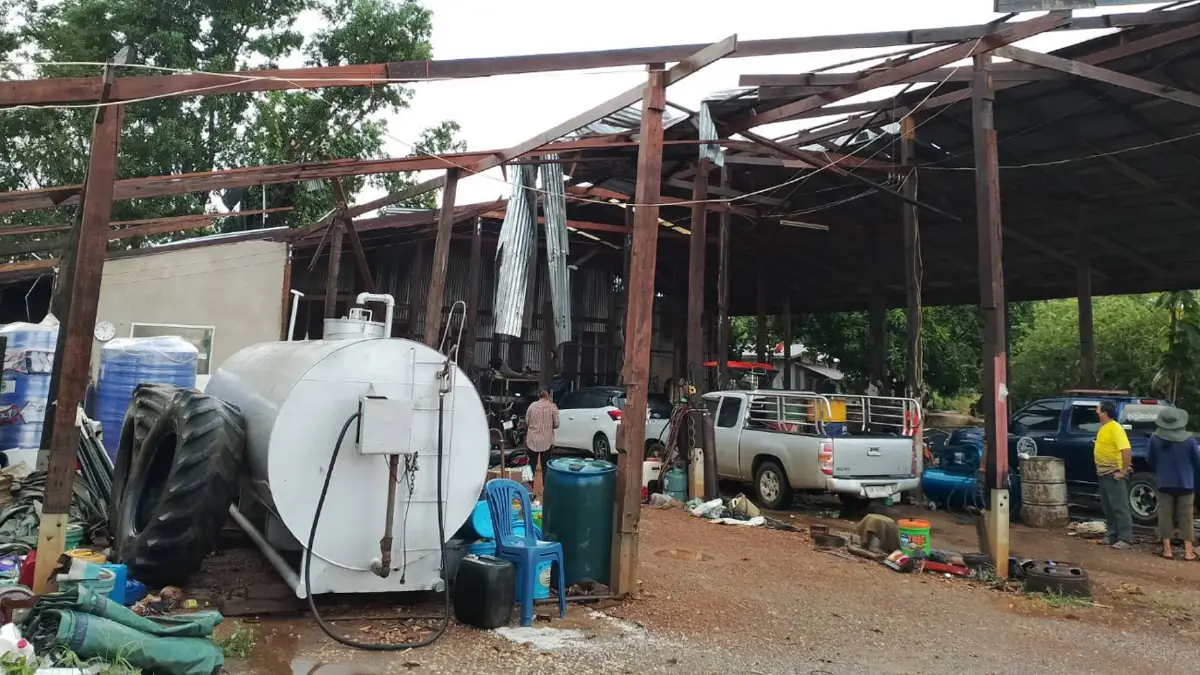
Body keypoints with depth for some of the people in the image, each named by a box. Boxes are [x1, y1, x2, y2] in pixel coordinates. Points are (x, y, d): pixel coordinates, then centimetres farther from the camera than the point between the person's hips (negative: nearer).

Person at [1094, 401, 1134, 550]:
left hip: (1113, 474, -10)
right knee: (1108, 507, 15)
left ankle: (1126, 539, 0)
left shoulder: (1115, 428, -18)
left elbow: (1127, 450, -25)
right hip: (1103, 474, 10)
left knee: (1120, 507, -5)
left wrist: (1123, 471, -21)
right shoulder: (1104, 427, 11)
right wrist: (1100, 468, 16)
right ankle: (1113, 535, 23)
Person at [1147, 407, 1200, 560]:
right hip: (1185, 483, 0)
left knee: (1165, 515, 8)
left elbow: (1150, 461, 1)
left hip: (1164, 483, 0)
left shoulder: (1155, 439, -10)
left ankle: (1167, 549, 9)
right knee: (1185, 516, 8)